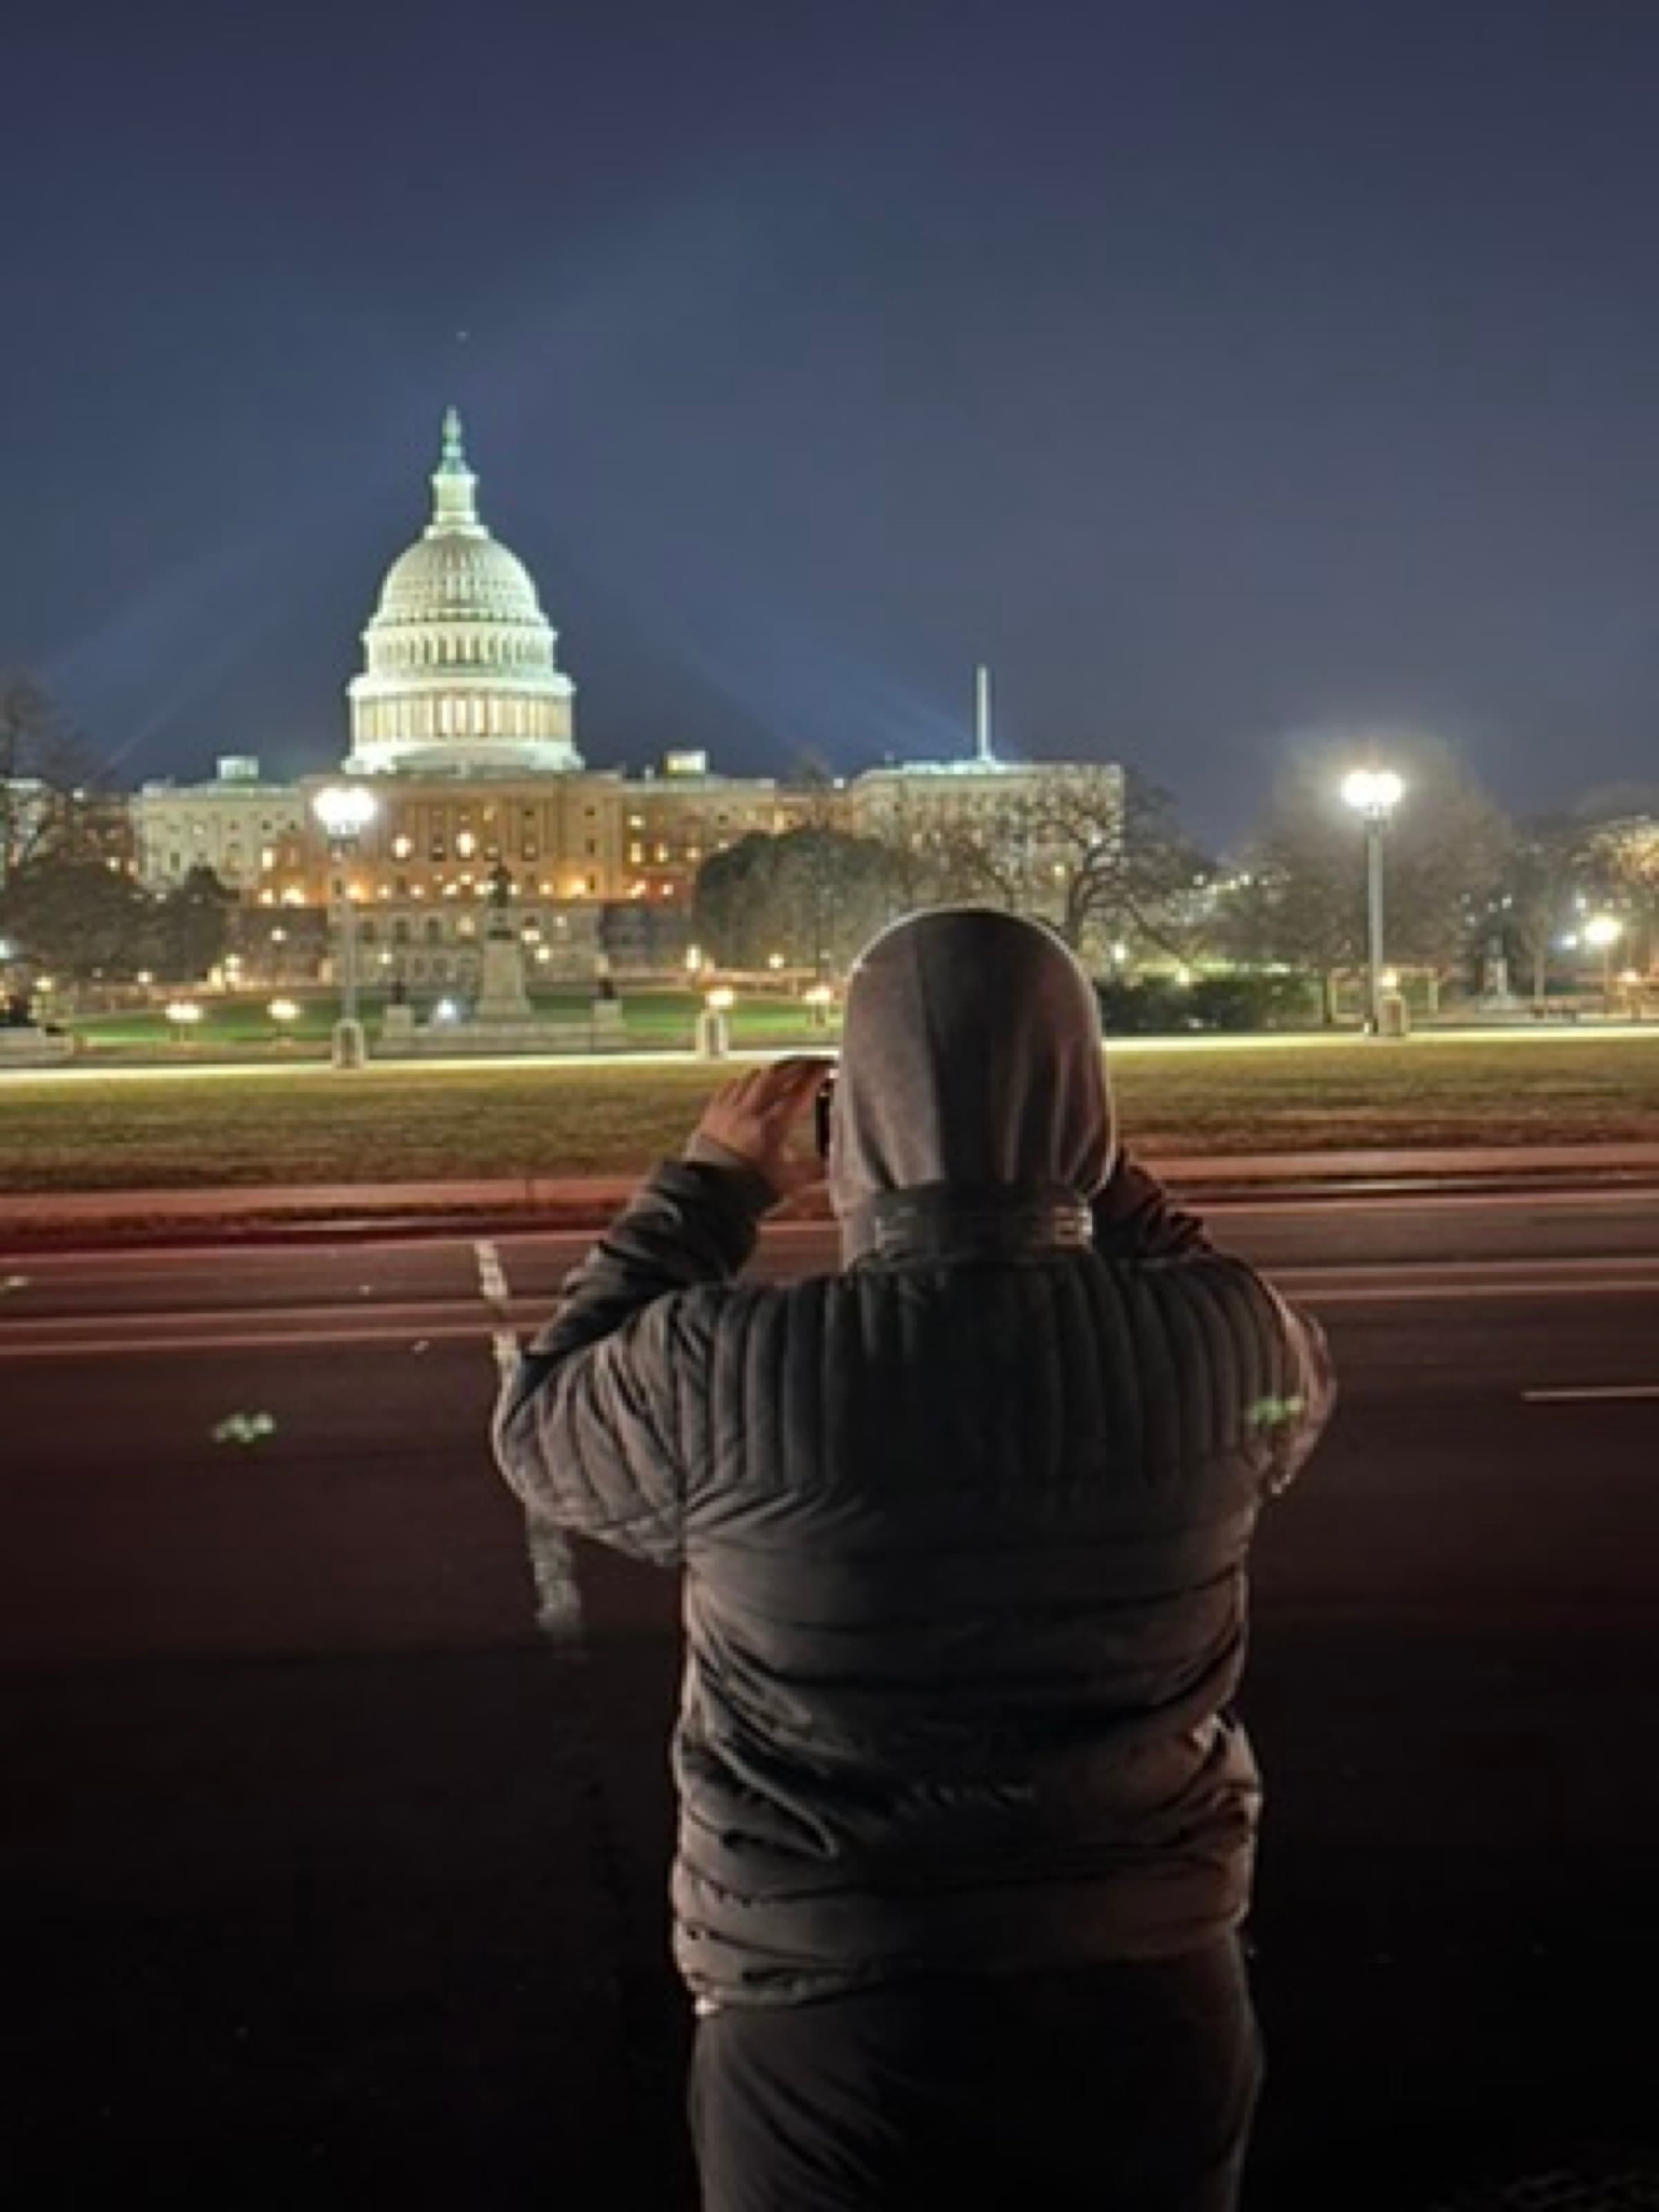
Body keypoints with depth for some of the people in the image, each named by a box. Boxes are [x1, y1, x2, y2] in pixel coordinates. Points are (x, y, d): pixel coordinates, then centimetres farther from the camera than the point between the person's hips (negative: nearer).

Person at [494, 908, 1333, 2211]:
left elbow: (543, 1433, 3)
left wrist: (708, 1186, 7)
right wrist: (1105, 1181, 12)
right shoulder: (1219, 1339, -14)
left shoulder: (726, 1367, -20)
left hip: (828, 2023, -2)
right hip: (1150, 1999, 2)